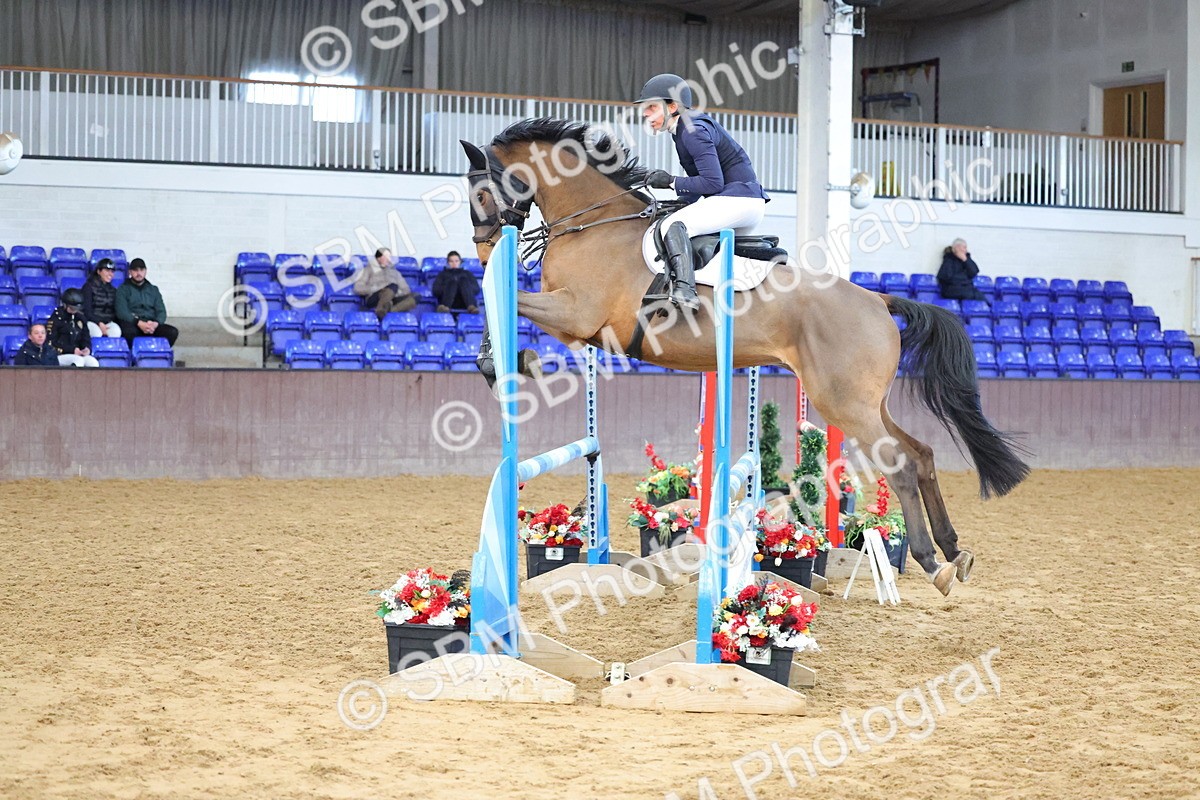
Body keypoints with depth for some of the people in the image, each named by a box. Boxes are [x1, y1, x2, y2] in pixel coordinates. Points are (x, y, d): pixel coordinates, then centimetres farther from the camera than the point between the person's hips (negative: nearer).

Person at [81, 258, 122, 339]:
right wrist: (99, 323, -20)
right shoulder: (89, 287, 2)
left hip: (108, 322, 4)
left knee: (116, 331, -32)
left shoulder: (113, 290, 19)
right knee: (97, 332, -39)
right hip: (91, 321, -4)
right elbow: (87, 310, -6)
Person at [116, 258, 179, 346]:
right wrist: (139, 323, -19)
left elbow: (161, 311, 13)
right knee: (128, 331, -40)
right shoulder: (123, 289, 12)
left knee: (173, 332, -25)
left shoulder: (153, 290, 23)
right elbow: (121, 312, -3)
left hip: (151, 325, 3)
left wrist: (155, 323, -11)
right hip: (132, 324, -3)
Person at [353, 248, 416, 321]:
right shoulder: (369, 269, 19)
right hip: (374, 300, -4)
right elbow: (358, 288, 6)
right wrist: (376, 289, -6)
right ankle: (380, 309, -64)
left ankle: (390, 310, -53)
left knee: (414, 297, -25)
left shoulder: (394, 272, 31)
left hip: (391, 300, 4)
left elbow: (405, 290, 21)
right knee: (393, 286, -34)